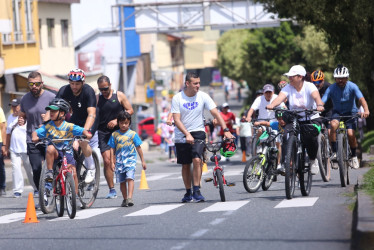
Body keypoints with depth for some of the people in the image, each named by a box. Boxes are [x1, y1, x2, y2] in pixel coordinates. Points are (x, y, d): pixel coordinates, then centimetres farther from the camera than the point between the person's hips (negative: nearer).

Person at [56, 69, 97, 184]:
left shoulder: (88, 91, -29)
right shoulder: (64, 91, -18)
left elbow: (91, 114, -37)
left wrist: (85, 131, -52)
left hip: (89, 121, -5)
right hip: (75, 119, 5)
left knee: (83, 141, -28)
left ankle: (91, 168, -5)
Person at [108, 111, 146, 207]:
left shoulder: (133, 134, 2)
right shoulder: (114, 135, 6)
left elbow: (138, 148, 8)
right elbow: (112, 149, 9)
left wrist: (143, 161, 8)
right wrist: (112, 162, 3)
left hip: (130, 160, -2)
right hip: (119, 161, 3)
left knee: (130, 178, -18)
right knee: (122, 181, 7)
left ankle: (130, 198, -26)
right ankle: (125, 199, 18)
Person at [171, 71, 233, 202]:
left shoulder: (203, 96, -6)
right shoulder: (177, 98, -8)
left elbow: (215, 113, -9)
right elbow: (177, 119, -13)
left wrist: (226, 130, -19)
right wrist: (187, 134, -27)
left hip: (198, 132, -1)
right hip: (182, 136, 1)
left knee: (197, 160, -20)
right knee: (185, 165, 8)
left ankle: (196, 191, -14)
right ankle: (188, 192, 23)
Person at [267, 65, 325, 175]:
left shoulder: (309, 86, -11)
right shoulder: (288, 88, -3)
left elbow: (316, 96, -31)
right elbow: (280, 97, -21)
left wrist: (319, 105, -54)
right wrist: (272, 105, -44)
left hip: (311, 119, -3)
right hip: (294, 120, 3)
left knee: (310, 137, -30)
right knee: (287, 137, -26)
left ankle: (313, 160, -2)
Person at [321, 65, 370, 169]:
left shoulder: (352, 86, -18)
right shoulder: (331, 89, -15)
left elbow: (361, 98, -31)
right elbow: (322, 101, -23)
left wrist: (366, 110, -50)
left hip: (350, 112, 0)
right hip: (337, 112, 1)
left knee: (350, 134, -19)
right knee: (333, 125, -32)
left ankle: (354, 156, 8)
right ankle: (334, 152, -21)